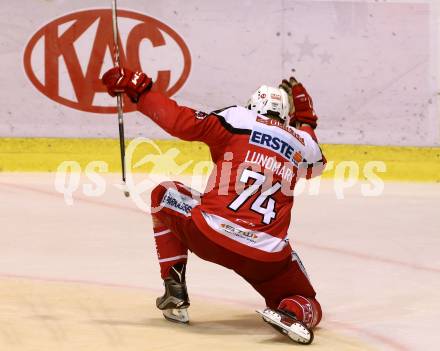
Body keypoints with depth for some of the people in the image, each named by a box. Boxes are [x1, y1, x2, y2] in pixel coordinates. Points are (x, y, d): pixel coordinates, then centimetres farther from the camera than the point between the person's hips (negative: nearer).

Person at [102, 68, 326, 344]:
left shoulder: (237, 119, 8)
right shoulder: (303, 142, 17)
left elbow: (182, 122, -2)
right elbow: (317, 164, 41)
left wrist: (139, 90, 7)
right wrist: (305, 120, 46)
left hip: (210, 233, -2)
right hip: (267, 256, 2)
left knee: (164, 195, 29)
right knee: (308, 307, 23)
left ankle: (175, 290, 20)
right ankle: (294, 313, -17)